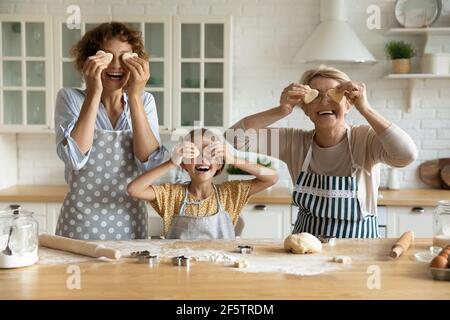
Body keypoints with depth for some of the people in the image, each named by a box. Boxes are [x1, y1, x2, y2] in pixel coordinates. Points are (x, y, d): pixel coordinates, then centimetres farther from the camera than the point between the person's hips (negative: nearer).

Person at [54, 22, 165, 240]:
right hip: (80, 225, -2)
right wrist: (94, 93, -21)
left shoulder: (144, 101, 1)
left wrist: (134, 96, -18)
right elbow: (74, 158, -20)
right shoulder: (70, 98, -4)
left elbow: (149, 163, -14)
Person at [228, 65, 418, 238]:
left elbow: (407, 155, -29)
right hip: (305, 245, 0)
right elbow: (236, 137, -11)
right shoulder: (295, 142, -4)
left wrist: (365, 109, -26)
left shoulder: (365, 139, -10)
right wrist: (281, 111, -19)